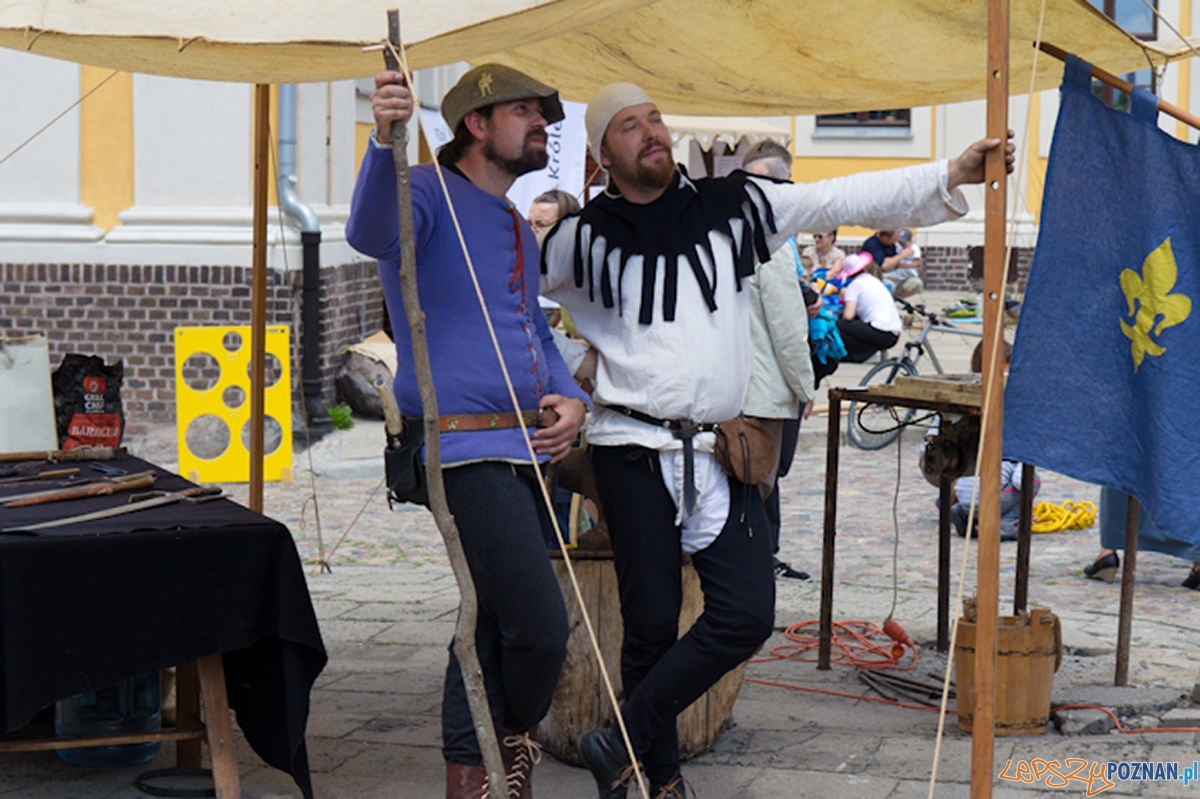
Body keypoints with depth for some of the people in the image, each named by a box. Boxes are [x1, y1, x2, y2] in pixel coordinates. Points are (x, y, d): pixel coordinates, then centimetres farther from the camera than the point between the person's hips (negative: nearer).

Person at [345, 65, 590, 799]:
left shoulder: (519, 229, 22)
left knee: (495, 624, 13)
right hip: (465, 452, -9)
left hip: (525, 452, 9)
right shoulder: (433, 195, -6)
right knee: (540, 627, -13)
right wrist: (385, 142, -46)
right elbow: (372, 233, -28)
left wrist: (572, 399, 7)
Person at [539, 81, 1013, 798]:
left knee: (747, 614, -7)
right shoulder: (586, 238, 1)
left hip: (721, 450, 3)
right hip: (635, 450, -2)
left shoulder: (733, 207, 5)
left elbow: (843, 201, 0)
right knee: (652, 623, 2)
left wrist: (950, 176, -6)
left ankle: (623, 741, 5)